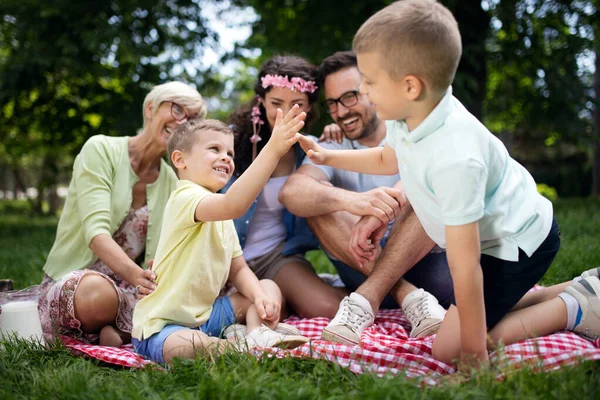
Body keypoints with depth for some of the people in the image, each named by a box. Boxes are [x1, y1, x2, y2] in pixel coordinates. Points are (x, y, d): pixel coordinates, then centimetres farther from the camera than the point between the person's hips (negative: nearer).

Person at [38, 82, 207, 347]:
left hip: (126, 290, 4)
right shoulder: (101, 150, -8)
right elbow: (96, 232, -22)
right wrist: (135, 274, -41)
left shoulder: (171, 184, 6)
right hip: (70, 283, -3)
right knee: (98, 291, -39)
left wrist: (152, 280, -28)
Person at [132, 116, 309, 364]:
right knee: (184, 347, -40)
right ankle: (246, 349, -20)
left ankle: (258, 335, -20)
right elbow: (233, 205, -41)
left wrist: (260, 296, -9)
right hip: (163, 326, -9)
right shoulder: (185, 197, -20)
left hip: (206, 313, 9)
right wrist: (272, 150, -48)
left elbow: (238, 269, 12)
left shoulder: (221, 217, 12)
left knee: (268, 288, 6)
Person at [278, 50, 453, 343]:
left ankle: (367, 297, -33)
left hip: (432, 265, -1)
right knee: (319, 200, -17)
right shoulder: (331, 148, 5)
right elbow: (290, 192, -18)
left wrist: (378, 212, -42)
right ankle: (410, 297, -29)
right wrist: (351, 201, -39)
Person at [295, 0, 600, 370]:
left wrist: (474, 352, -27)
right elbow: (388, 159, 16)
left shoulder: (454, 159, -39)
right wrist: (329, 157, 14)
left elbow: (464, 266, -34)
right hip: (498, 234, 9)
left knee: (448, 348, -8)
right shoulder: (414, 115, -12)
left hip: (518, 246, -9)